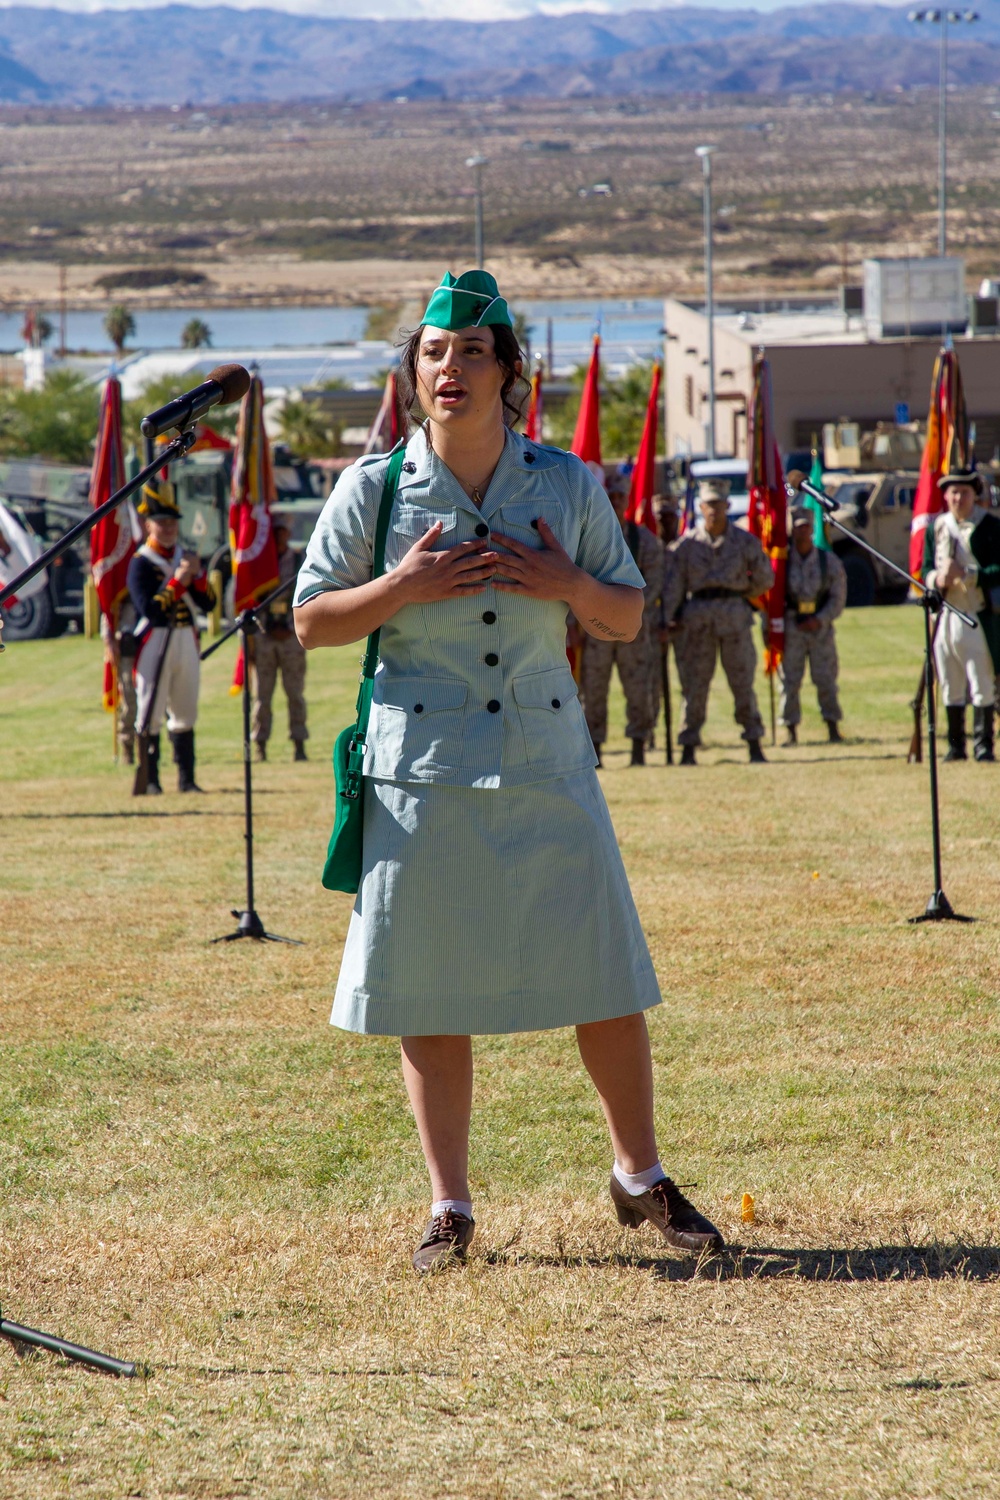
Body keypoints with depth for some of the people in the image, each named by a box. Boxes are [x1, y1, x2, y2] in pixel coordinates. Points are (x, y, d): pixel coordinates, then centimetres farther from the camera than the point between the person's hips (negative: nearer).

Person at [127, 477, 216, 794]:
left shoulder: (186, 557, 13)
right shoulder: (141, 563, -7)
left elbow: (208, 603, 7)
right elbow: (149, 609, -18)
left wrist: (198, 576, -9)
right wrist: (177, 581, -20)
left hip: (186, 641, 6)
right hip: (155, 642, -6)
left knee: (185, 713, 9)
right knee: (150, 712, -5)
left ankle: (186, 778, 13)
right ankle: (149, 778, -2)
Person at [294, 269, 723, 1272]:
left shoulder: (567, 484, 5)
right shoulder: (374, 489, 0)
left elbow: (627, 621, 10)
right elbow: (310, 622, 3)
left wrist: (568, 584, -10)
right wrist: (400, 589, -13)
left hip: (546, 758, 1)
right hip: (421, 766, -1)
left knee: (607, 981, 2)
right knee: (432, 993, 2)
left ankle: (640, 1179, 20)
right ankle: (449, 1207, 13)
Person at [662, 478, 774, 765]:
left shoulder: (745, 541, 5)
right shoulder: (687, 543, 5)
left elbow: (765, 579, 13)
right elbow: (673, 583, 3)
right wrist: (669, 619, -5)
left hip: (735, 615, 0)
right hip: (697, 617, 0)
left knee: (743, 681, 1)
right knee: (694, 683, 1)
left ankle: (754, 745, 7)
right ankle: (688, 748, 5)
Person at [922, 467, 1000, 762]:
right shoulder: (936, 528, 11)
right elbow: (926, 569, 14)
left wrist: (966, 574, -19)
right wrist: (936, 578, -9)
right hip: (946, 615, 4)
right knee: (950, 686, 8)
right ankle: (956, 746, 14)